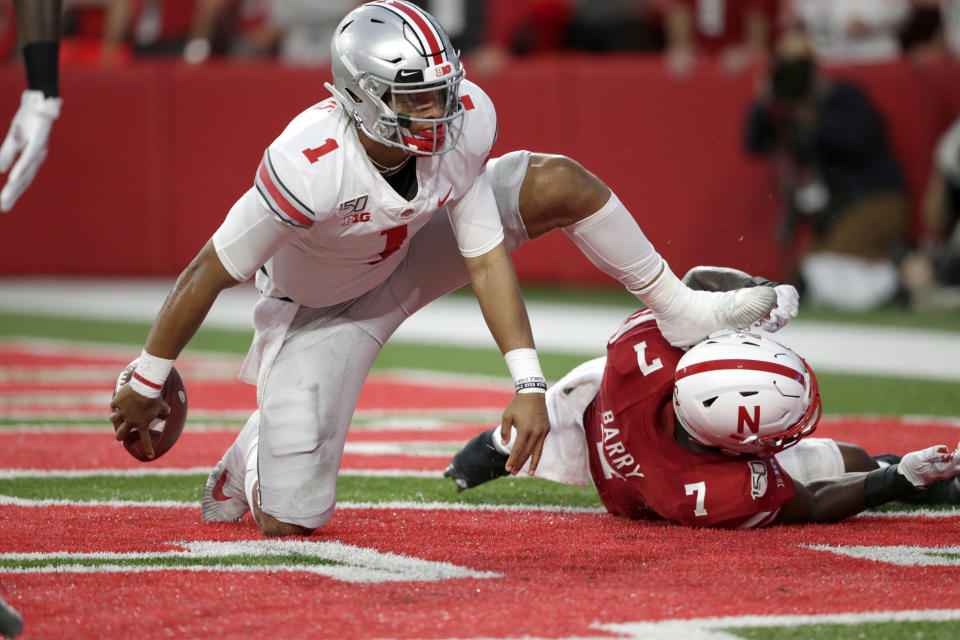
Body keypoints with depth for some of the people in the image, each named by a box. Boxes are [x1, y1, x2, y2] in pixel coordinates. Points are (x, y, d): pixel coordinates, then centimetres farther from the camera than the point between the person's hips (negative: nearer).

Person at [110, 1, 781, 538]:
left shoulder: (461, 125, -25)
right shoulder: (310, 168, -41)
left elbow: (486, 259, -17)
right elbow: (209, 273, -29)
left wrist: (528, 384, -24)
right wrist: (146, 383, -19)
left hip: (408, 254, 4)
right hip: (323, 313, -4)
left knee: (557, 183, -13)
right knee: (289, 519, -13)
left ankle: (680, 310, 9)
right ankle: (242, 467, 25)